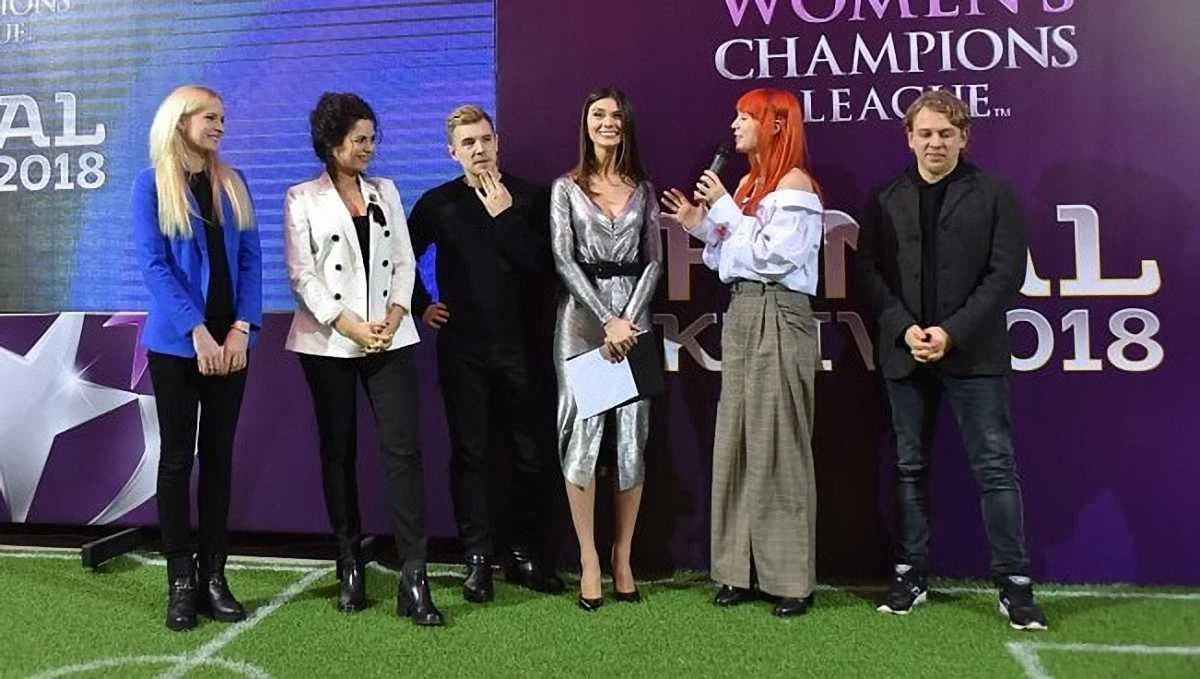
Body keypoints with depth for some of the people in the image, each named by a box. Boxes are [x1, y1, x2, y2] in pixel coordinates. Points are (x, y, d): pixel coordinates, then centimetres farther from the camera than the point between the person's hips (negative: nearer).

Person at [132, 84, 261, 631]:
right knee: (177, 458, 2)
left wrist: (241, 329, -7)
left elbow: (251, 259, 5)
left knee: (219, 456, 7)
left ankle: (213, 575, 15)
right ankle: (181, 581, 12)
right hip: (176, 342, -3)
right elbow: (153, 264, -9)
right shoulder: (151, 184, -1)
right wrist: (198, 332, -16)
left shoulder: (233, 183, 10)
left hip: (230, 341, 4)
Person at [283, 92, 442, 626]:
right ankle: (350, 566, 19)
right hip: (328, 343, -1)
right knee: (338, 451, 6)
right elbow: (301, 275, -3)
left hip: (390, 338, 2)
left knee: (402, 448, -8)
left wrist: (394, 317, -7)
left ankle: (413, 579, -8)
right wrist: (351, 326, -12)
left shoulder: (385, 192, 14)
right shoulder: (302, 199, 5)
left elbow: (404, 261, 9)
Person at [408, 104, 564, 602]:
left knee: (531, 452, 3)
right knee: (469, 453, 4)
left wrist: (505, 216, -12)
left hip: (518, 343, 0)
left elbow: (541, 263, -9)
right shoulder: (437, 203, 7)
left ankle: (526, 554, 17)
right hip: (461, 346, 1)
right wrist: (421, 306, 8)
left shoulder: (528, 198, 3)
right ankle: (478, 559, 15)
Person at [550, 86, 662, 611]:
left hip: (633, 317, 2)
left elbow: (653, 261, 7)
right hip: (582, 317, -2)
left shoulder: (643, 190, 14)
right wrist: (607, 321, -10)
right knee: (583, 436, -4)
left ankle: (622, 558, 12)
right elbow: (563, 259, -2)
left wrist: (628, 319, -7)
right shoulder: (566, 188, 7)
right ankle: (589, 562, 5)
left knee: (632, 439, 1)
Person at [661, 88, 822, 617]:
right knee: (737, 441, 7)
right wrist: (702, 227, 5)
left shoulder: (795, 183, -6)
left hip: (779, 318, -8)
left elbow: (775, 255, -16)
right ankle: (745, 568, 15)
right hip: (741, 315, 8)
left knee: (777, 444, -4)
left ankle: (791, 577, 7)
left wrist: (724, 209, -11)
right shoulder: (750, 183, 17)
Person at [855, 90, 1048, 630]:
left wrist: (952, 332, -14)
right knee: (910, 468, 9)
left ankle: (1014, 583, 8)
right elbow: (869, 272, 3)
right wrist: (905, 329, -11)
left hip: (973, 354, -2)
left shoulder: (993, 194, 3)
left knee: (995, 467, -1)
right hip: (905, 353, 3)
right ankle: (910, 575, 19)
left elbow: (1007, 272, -4)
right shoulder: (885, 201, 9)